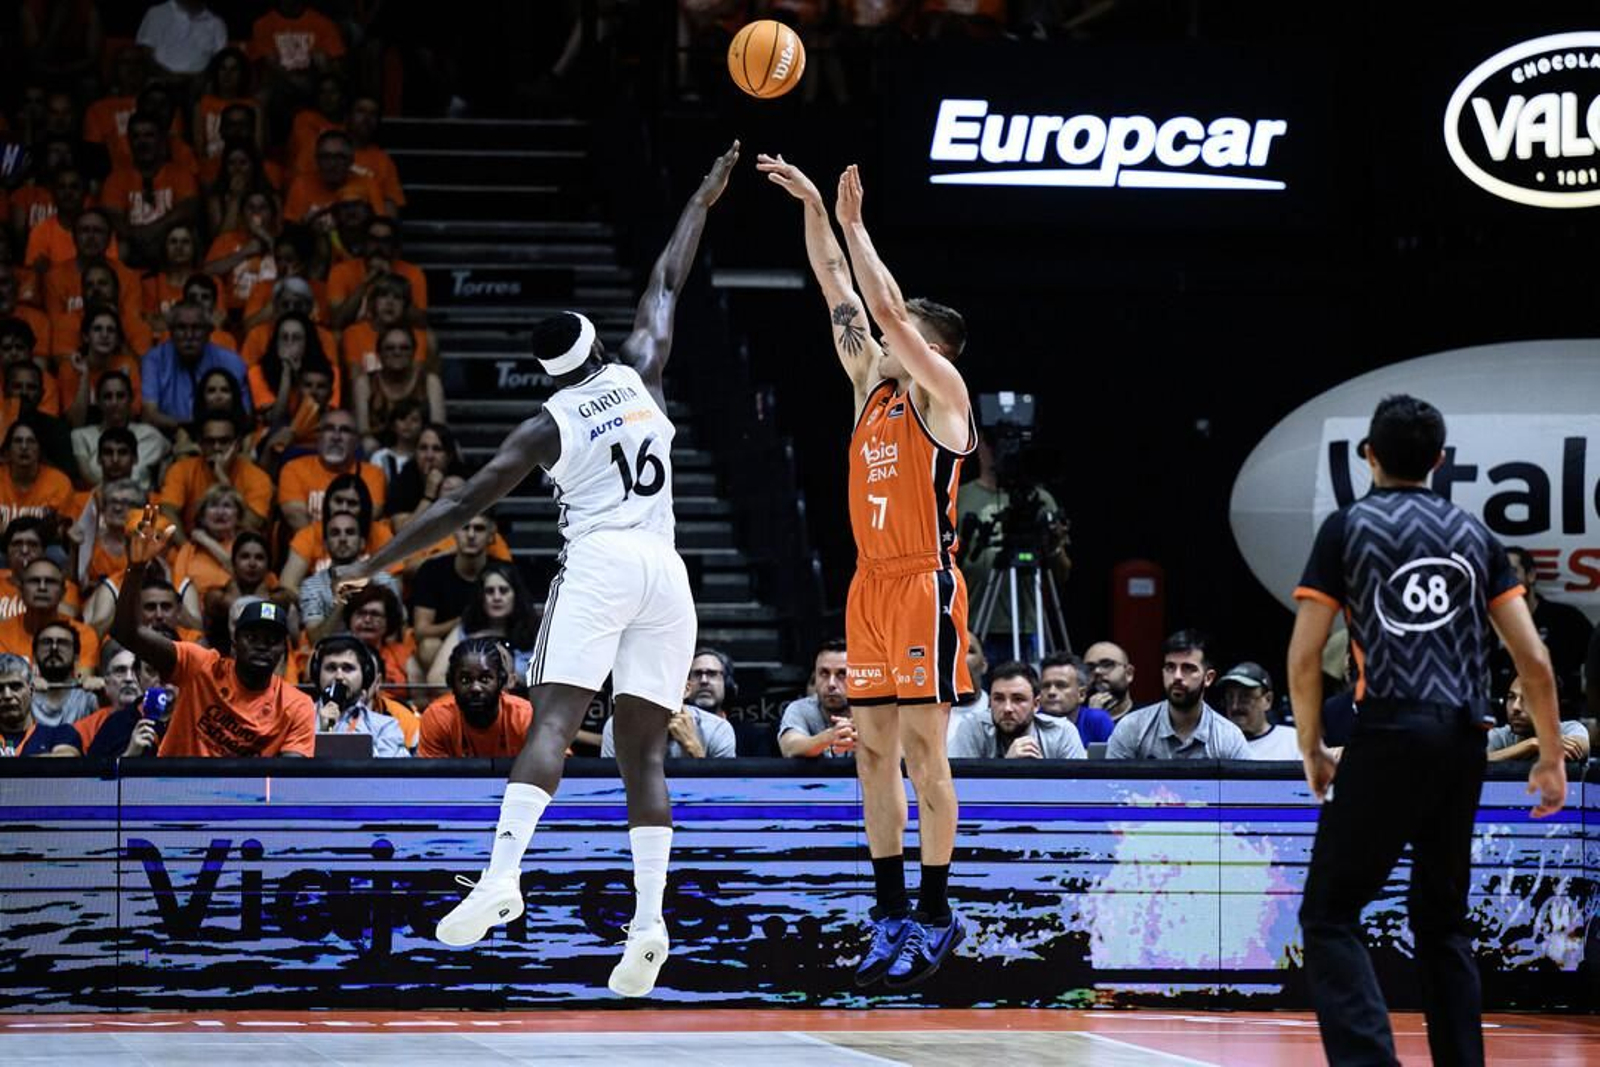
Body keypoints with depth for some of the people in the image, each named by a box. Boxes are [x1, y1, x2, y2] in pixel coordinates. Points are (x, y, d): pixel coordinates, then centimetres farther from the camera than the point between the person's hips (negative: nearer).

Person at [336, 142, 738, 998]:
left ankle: (503, 874, -35)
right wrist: (702, 203, 43)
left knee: (553, 723, -14)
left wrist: (374, 565, 9)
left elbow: (464, 502, 5)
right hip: (665, 572, 4)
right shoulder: (639, 376, 16)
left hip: (598, 565, -4)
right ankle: (648, 921, -10)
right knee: (643, 752, 2)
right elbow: (665, 286, 31)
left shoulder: (549, 424, 8)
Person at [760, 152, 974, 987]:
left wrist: (853, 224, -7)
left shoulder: (941, 392, -3)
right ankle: (890, 912, 9)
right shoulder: (873, 387, 15)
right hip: (871, 583, 8)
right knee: (873, 749, 6)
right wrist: (811, 206, 12)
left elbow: (891, 311, -12)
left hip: (925, 584, -8)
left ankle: (935, 915, -4)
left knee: (923, 748, -7)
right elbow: (839, 294, 15)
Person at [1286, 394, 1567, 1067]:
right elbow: (1533, 660, 8)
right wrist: (1551, 758, 16)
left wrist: (1311, 748, 11)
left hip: (1389, 739, -5)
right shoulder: (1474, 534, 13)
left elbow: (1304, 657, -2)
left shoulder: (1348, 528, 2)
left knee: (1329, 916, -2)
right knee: (1442, 920, 17)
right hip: (1463, 743, 5)